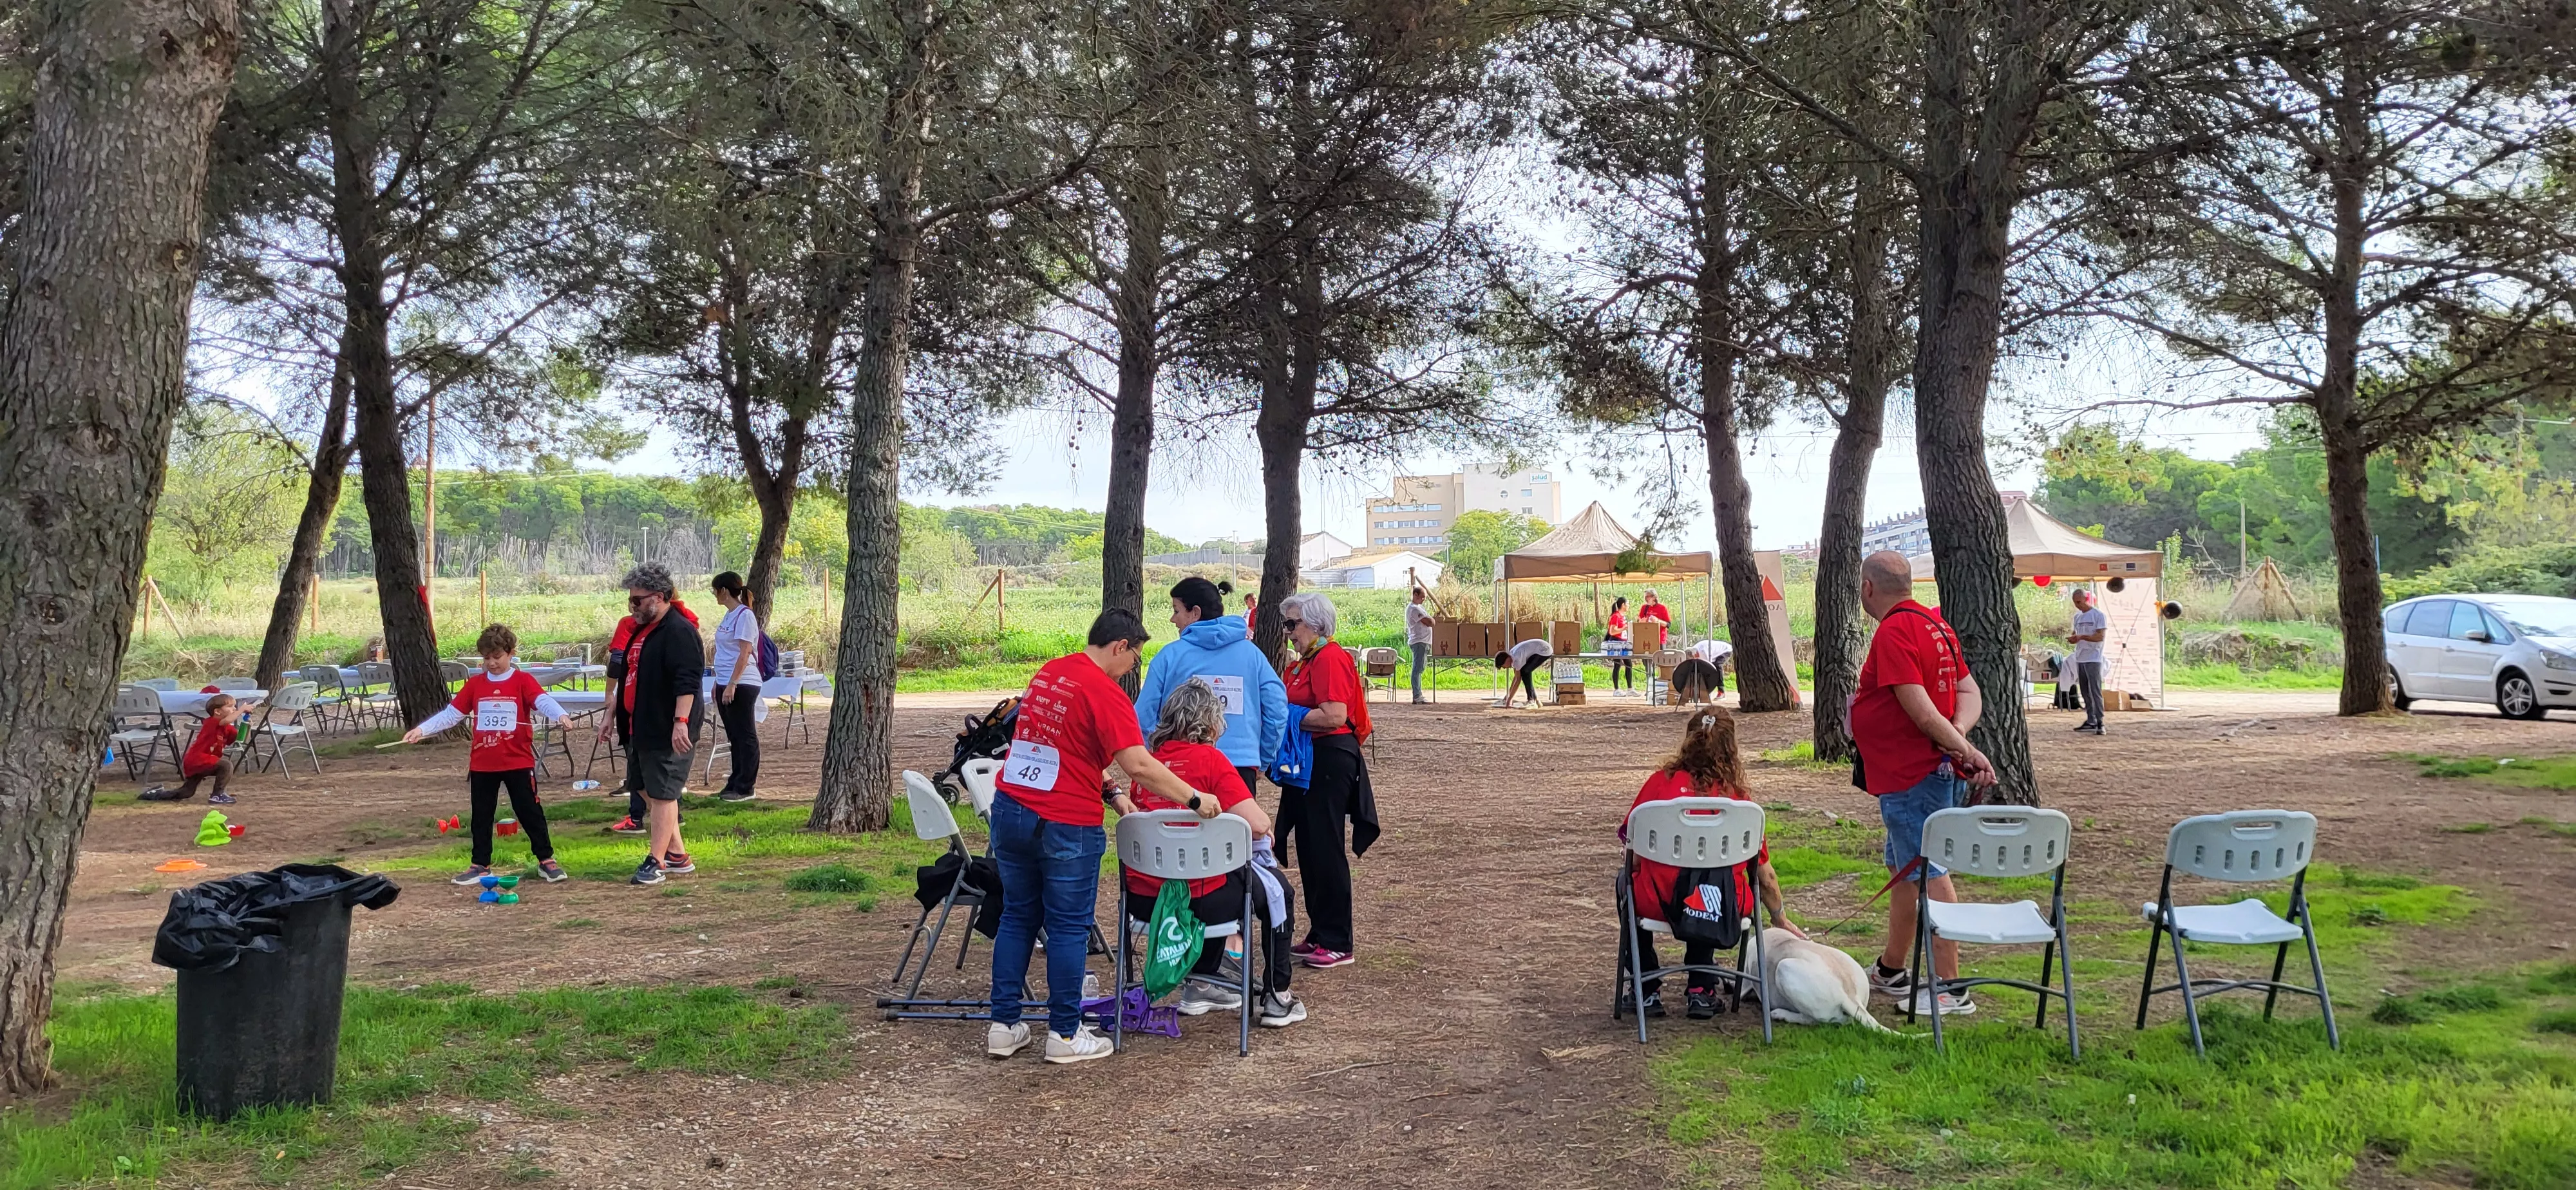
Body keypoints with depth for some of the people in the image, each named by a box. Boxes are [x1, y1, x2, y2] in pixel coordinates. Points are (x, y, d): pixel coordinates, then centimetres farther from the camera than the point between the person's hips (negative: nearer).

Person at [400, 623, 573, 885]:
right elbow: (451, 714, 9)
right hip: (482, 765, 4)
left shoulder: (523, 681, -5)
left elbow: (543, 700, -21)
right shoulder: (475, 684, 7)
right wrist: (422, 729, 0)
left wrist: (560, 715, -41)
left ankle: (546, 860, 11)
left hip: (518, 762, -4)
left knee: (530, 811, 2)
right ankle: (480, 865, 21)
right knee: (482, 815, 11)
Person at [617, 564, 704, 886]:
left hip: (668, 732, -10)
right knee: (650, 791, 14)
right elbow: (633, 676, 24)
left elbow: (687, 681, -25)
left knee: (662, 793, -6)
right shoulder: (642, 630, 15)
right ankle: (677, 855, 21)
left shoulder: (679, 631, -16)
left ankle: (656, 861, -1)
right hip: (643, 727, 10)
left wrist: (681, 721, -31)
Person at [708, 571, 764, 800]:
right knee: (735, 737, 13)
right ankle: (735, 784, 18)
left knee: (745, 736, -2)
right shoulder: (728, 616, 15)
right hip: (726, 685, 9)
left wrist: (731, 685, -21)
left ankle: (744, 788, 1)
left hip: (742, 685, -9)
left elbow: (744, 653, -18)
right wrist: (719, 683, 17)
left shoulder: (744, 615, -12)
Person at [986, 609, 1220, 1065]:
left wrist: (1101, 785, 26)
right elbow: (1138, 765, -22)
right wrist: (1194, 800, -14)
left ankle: (1003, 1027, 19)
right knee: (1069, 928, 4)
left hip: (1010, 812, 7)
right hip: (1065, 826, -7)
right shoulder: (1104, 692, -14)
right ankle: (1065, 1035, 11)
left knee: (1017, 918, 16)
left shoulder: (1047, 673, 11)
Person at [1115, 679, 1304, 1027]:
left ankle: (1199, 987, 44)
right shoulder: (1210, 759, -10)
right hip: (1197, 903, -6)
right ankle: (1277, 1000, 25)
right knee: (1276, 891, 21)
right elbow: (1258, 826, -15)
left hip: (1141, 901, 6)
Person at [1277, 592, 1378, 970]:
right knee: (1310, 850, 13)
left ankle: (1337, 944, 0)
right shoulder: (1306, 661, 17)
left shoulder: (1330, 658, -14)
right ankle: (1319, 936, 23)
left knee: (1326, 849, -6)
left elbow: (1334, 716, -24)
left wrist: (1289, 717, -15)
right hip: (1309, 762, 10)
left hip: (1330, 761, -10)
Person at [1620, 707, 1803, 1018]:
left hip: (1662, 902, -2)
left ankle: (1648, 991, 33)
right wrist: (1781, 920, 27)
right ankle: (1701, 990, 34)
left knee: (1628, 883, 33)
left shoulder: (1661, 782, -3)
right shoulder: (1739, 796, 2)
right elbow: (1766, 876, 9)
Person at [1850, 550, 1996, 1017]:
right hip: (1933, 769, 11)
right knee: (1904, 869, 20)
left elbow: (1919, 708, -25)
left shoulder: (1894, 632, -18)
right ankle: (1891, 970, 33)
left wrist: (1963, 748, -20)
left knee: (1928, 873, -8)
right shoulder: (1936, 623, 13)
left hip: (1911, 776, -11)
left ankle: (1949, 988, -5)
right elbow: (1969, 691, 12)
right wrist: (1960, 732, -5)